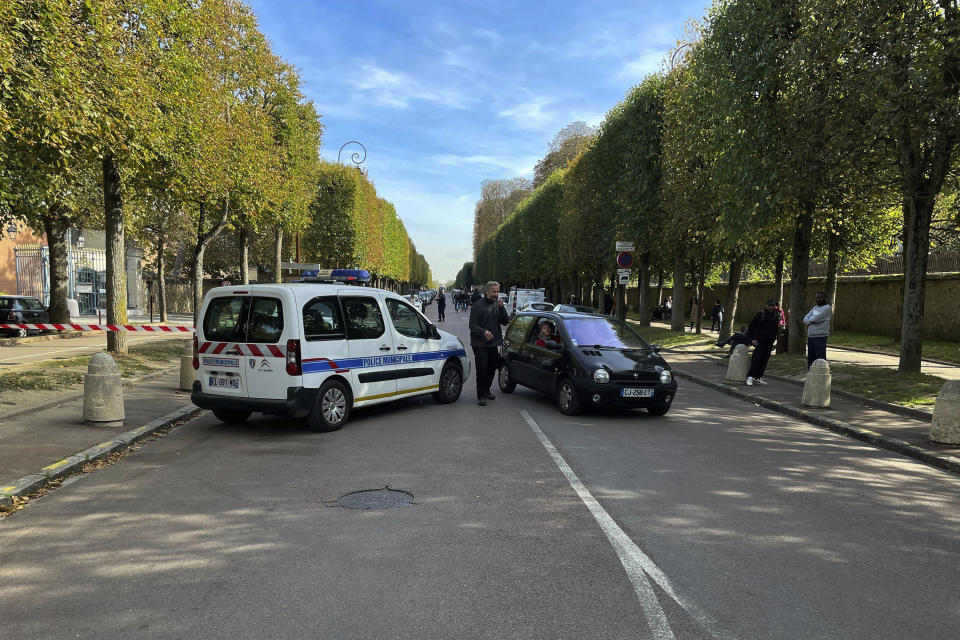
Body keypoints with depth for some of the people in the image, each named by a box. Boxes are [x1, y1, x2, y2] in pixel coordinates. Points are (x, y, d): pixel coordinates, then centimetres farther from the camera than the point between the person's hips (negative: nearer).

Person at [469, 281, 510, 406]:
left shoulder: (497, 304, 10)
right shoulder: (478, 305, -9)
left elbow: (505, 321, 4)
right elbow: (472, 325, -12)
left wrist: (501, 307, -10)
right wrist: (483, 332, -29)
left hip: (494, 343, 6)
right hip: (480, 344, -6)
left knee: (492, 369, 16)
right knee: (482, 370, -6)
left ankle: (486, 391, 34)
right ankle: (481, 396, 5)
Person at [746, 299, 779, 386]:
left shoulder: (776, 315, 11)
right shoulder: (761, 313, -7)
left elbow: (775, 329, 21)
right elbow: (751, 326, -6)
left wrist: (773, 339, 14)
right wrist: (752, 339, -9)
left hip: (769, 343, 6)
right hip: (760, 341, -6)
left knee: (764, 361, 6)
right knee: (756, 359, -11)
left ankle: (758, 378, 12)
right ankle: (750, 377, -10)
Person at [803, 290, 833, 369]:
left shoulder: (827, 308, -3)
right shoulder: (815, 307, 21)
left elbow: (815, 318, -14)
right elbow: (805, 319, 11)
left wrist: (809, 320, 6)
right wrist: (812, 321, -9)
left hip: (820, 336, -7)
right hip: (810, 336, 7)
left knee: (820, 359, -9)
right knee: (810, 358, 11)